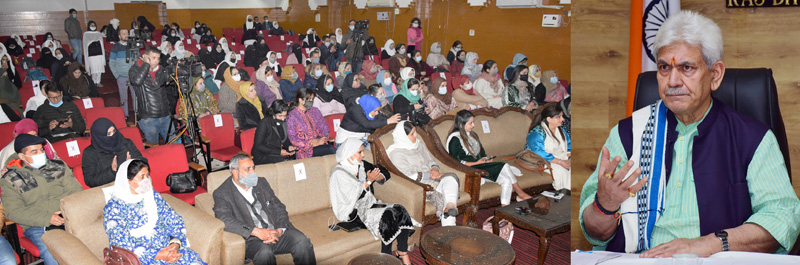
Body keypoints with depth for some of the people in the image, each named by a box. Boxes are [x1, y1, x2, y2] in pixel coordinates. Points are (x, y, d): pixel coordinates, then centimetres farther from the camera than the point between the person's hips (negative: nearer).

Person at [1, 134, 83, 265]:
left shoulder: (58, 166, 13)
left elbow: (76, 191, 9)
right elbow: (14, 212, -3)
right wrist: (47, 218, -17)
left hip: (69, 217, 3)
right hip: (37, 225, -2)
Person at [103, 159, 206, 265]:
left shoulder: (153, 196, 10)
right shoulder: (113, 207, -6)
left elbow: (175, 220, 9)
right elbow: (122, 244, -13)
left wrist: (175, 244, -11)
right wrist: (157, 255, -20)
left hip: (167, 247, 3)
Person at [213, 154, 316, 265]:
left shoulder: (261, 183, 17)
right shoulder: (222, 193, 1)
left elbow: (280, 209, 15)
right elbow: (225, 220, -16)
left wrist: (279, 231, -7)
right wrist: (257, 231, -24)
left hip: (276, 232, 5)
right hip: (251, 239, -5)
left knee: (302, 241, -23)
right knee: (264, 252, -38)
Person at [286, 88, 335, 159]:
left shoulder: (315, 111, 16)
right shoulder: (292, 116, -2)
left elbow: (325, 128, 14)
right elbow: (293, 140, -7)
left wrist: (320, 139, -9)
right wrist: (314, 144, -14)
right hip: (305, 150, -5)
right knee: (331, 149, -31)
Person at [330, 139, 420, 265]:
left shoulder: (361, 165, 10)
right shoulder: (339, 173, -12)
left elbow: (384, 176, 17)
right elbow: (350, 197, -21)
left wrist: (379, 177, -7)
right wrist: (368, 181, -21)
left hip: (368, 203, 7)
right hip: (353, 212, -7)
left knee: (400, 211, -17)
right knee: (387, 217, -28)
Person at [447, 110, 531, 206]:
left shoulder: (473, 135, 18)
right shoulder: (455, 139, -8)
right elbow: (457, 163, -14)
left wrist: (487, 159, 0)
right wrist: (477, 163, -17)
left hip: (481, 165, 8)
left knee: (507, 180, -17)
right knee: (504, 166, -21)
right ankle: (521, 195, -12)